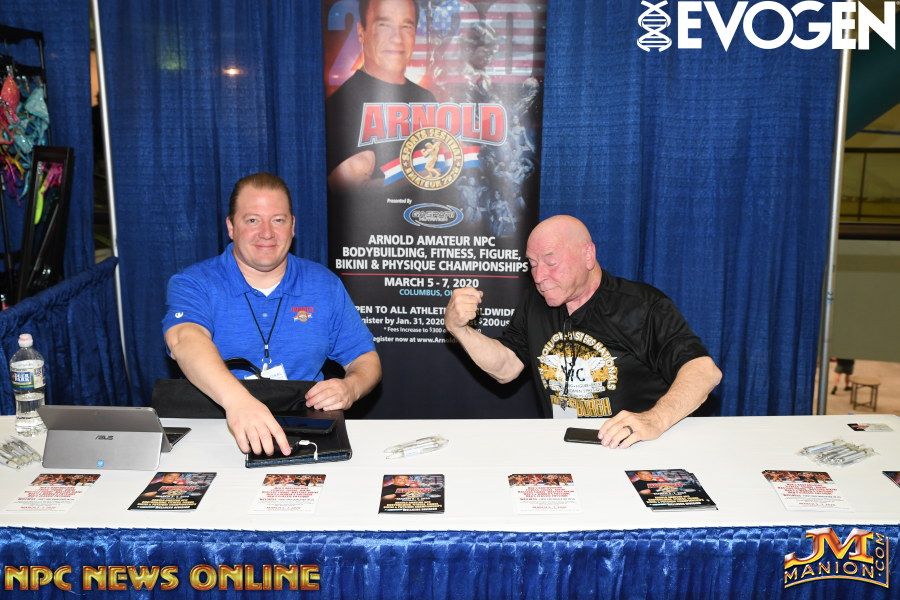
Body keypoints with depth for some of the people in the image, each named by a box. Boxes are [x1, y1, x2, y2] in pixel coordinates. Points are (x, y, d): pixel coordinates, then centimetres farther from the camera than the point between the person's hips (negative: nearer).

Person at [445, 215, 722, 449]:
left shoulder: (642, 305, -9)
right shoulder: (535, 303, 11)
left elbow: (705, 370, -16)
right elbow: (505, 368, 12)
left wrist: (654, 421, -33)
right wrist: (459, 328, -4)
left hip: (634, 453, -4)